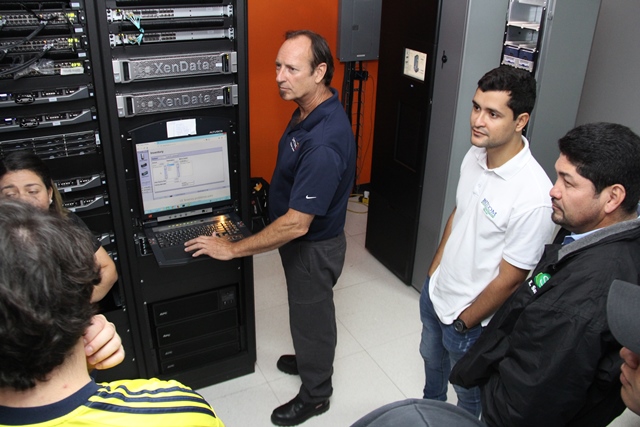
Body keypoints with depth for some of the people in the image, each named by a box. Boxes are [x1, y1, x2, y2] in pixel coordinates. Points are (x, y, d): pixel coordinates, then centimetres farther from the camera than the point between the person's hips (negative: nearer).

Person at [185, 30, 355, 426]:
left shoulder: (323, 143, -36)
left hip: (314, 246, -9)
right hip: (300, 238, 9)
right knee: (305, 309, 29)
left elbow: (297, 223, -34)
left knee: (312, 315, 13)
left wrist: (233, 249, -25)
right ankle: (310, 360, 56)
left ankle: (315, 394, 39)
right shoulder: (310, 108, -5)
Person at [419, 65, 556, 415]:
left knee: (468, 394, 22)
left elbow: (511, 278, -24)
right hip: (435, 293, 7)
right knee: (431, 360, 33)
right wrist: (434, 270, 11)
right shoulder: (475, 156, -10)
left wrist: (465, 322, -12)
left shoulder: (533, 195, -33)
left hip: (471, 316, -7)